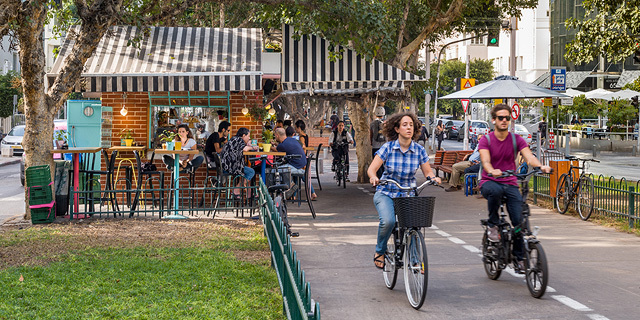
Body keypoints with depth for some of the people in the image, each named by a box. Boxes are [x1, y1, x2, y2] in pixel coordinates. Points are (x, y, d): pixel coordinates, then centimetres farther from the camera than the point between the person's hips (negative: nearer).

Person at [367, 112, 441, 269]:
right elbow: (371, 169, -10)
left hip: (408, 195, 2)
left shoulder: (419, 150, -2)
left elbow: (427, 171, 6)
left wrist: (433, 177, -17)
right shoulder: (388, 148, -8)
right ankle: (380, 252, -2)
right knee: (388, 221, -30)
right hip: (386, 193, -2)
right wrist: (373, 177, -33)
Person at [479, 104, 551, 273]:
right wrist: (492, 171, -43)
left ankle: (519, 257, 6)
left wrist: (541, 166, -35)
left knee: (518, 220, -11)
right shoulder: (486, 140, -2)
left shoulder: (516, 139, 4)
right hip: (489, 182, -2)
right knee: (496, 191, -40)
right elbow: (485, 160, -19)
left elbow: (528, 156, -12)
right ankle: (492, 225, -16)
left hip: (510, 183, 2)